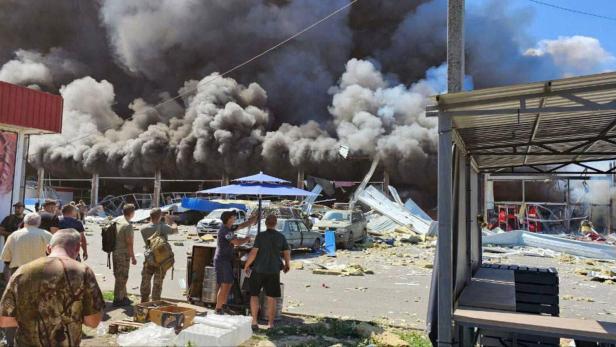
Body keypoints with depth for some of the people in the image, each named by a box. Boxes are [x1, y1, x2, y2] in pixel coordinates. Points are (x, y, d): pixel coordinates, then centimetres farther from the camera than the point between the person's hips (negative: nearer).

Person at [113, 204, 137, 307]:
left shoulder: (118, 221, 8)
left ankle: (123, 297, 28)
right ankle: (118, 300, 8)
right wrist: (133, 257, -12)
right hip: (123, 254, -9)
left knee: (120, 277, 17)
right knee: (122, 277, 1)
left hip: (115, 253, 9)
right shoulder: (127, 225, -19)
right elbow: (129, 243, -19)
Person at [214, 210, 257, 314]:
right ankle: (218, 310, -1)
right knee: (224, 285, -8)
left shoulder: (229, 228, 11)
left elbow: (243, 225, 16)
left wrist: (256, 217, 7)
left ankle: (223, 306, 24)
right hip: (222, 260, -10)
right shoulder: (225, 230, -19)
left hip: (227, 260, 10)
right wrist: (247, 239, -5)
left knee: (229, 283, 15)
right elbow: (237, 242, -25)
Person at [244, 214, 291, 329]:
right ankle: (270, 323, 13)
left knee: (254, 295, 13)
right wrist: (287, 265, 20)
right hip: (274, 271, 2)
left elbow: (253, 253, -13)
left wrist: (246, 266, -1)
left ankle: (254, 322, 8)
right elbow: (287, 253, 1)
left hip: (259, 270, -2)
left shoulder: (260, 236, -10)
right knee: (271, 298, 10)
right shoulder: (281, 237, -1)